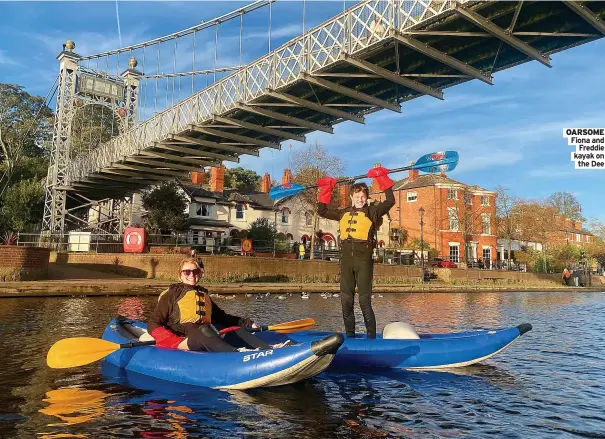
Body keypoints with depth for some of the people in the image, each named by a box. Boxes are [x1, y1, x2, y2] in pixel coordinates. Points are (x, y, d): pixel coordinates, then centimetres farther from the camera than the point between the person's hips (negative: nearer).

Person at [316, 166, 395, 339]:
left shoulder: (372, 212, 7)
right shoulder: (343, 213, 18)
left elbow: (390, 201, -6)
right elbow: (322, 211, 23)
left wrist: (382, 179, -5)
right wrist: (326, 189, 19)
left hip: (364, 260, -4)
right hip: (346, 260, 5)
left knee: (364, 301, -6)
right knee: (346, 301, 8)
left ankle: (371, 337, 3)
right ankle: (350, 336, 18)